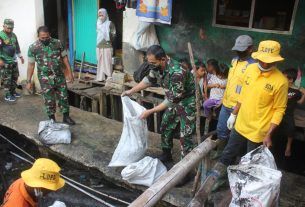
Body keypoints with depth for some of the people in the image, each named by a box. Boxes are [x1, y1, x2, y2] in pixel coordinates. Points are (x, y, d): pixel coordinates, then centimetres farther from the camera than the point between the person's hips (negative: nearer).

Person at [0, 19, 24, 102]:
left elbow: (17, 46, 20)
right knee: (7, 79, -1)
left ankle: (13, 91, 29)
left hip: (14, 60, 8)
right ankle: (7, 95, 8)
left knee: (15, 77, 15)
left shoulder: (13, 35, 9)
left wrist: (20, 56, 22)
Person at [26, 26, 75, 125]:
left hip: (60, 76, 2)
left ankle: (66, 117, 24)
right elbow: (31, 65, -4)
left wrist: (69, 72, 1)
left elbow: (64, 58, 4)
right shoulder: (33, 47, -8)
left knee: (63, 97, 8)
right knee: (49, 100, 7)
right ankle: (52, 119, 23)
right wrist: (28, 81, -4)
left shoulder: (57, 43, -4)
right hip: (45, 79, -2)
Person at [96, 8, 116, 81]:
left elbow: (113, 34, -6)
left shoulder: (110, 23, -4)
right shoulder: (98, 24, 13)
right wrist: (98, 41, 9)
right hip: (99, 46, 5)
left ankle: (109, 77, 1)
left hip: (107, 46, -5)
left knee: (107, 62, -5)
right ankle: (100, 77, 14)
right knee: (100, 62, 8)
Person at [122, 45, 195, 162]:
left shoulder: (177, 72, -38)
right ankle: (166, 155, 36)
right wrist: (131, 91, 10)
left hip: (187, 101, -8)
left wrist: (150, 111, -29)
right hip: (173, 99, 8)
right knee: (165, 127, 16)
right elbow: (149, 79, 9)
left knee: (185, 136, -4)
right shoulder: (157, 66, -13)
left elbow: (172, 100, -32)